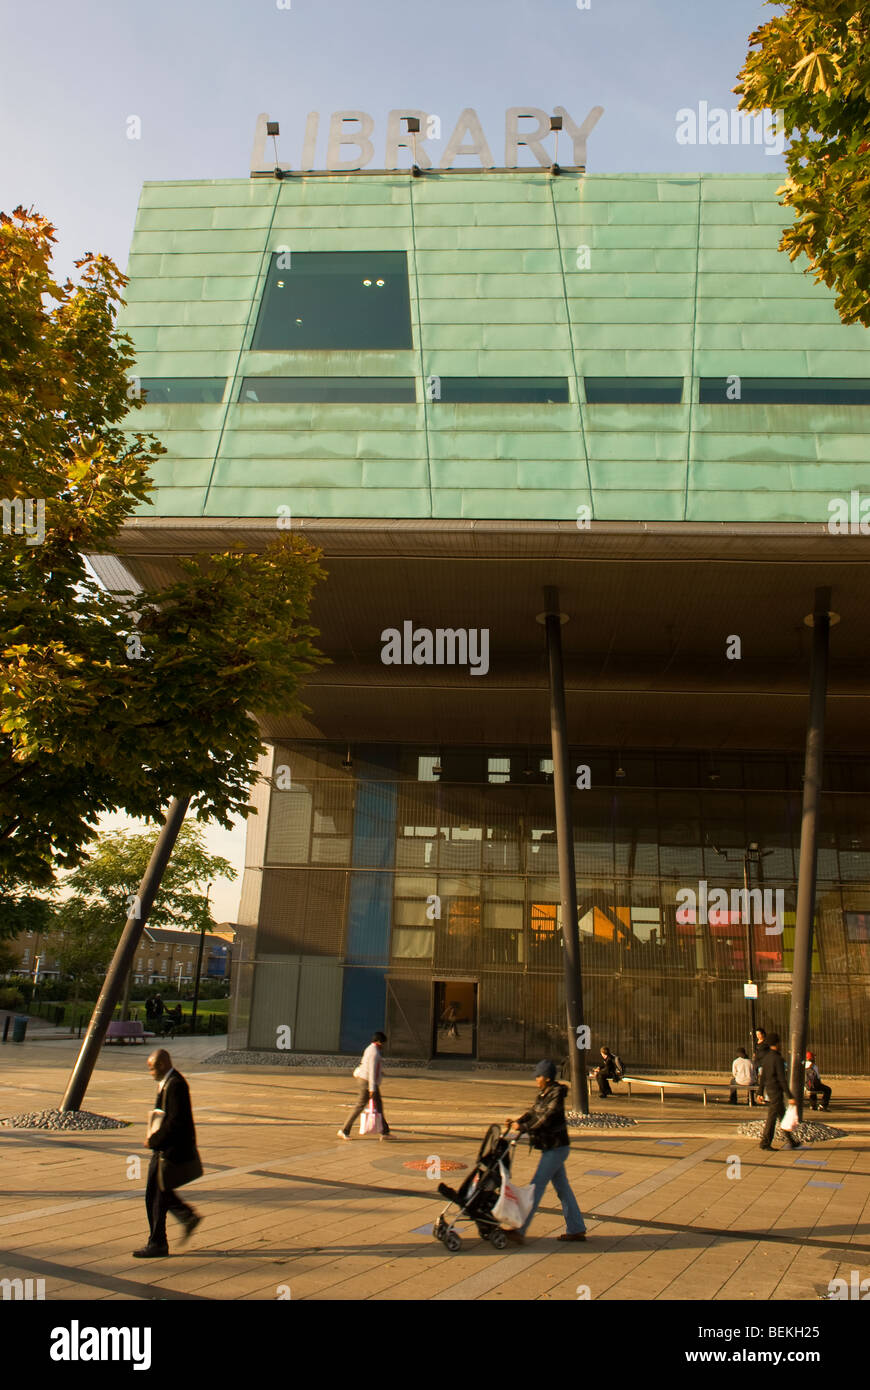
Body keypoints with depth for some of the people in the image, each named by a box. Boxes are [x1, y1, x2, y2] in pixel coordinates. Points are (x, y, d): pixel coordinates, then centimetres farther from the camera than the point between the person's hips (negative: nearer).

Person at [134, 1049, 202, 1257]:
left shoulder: (175, 1084, -21)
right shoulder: (167, 1082, 11)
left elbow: (175, 1120, -25)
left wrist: (154, 1140, -16)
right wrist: (154, 1134, 9)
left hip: (170, 1150, -10)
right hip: (164, 1147, 10)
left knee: (155, 1196, 0)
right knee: (157, 1191, 17)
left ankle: (157, 1244, 12)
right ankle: (188, 1216, 25)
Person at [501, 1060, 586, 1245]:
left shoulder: (557, 1095, -18)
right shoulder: (542, 1095, 9)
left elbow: (546, 1120, -25)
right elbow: (532, 1113, 8)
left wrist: (523, 1128, -24)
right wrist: (517, 1122, -8)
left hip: (556, 1148, -9)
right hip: (550, 1147, 9)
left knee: (537, 1186, -8)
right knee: (562, 1187, 14)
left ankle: (520, 1231, -6)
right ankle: (577, 1230, 22)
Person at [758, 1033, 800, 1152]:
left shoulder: (765, 1057, 7)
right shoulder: (777, 1059, -19)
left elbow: (762, 1076, 12)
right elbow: (782, 1079, -21)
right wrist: (790, 1096, -18)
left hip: (769, 1089, 9)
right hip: (776, 1091, -9)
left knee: (782, 1115, 16)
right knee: (772, 1116, -3)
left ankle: (790, 1141, 24)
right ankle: (765, 1143, 0)